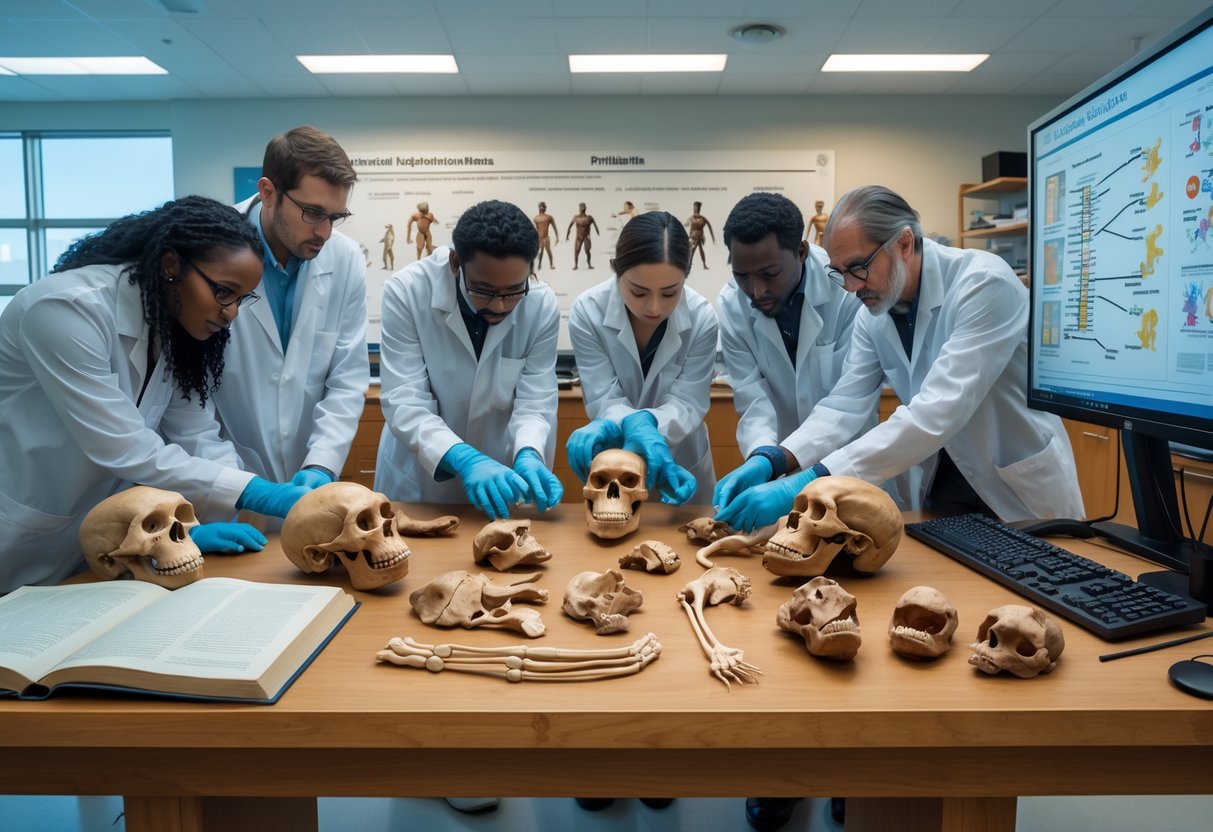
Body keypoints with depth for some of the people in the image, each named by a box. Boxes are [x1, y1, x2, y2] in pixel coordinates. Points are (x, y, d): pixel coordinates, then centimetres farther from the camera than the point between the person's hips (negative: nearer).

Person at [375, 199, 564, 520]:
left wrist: (527, 456, -33)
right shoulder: (407, 291, -18)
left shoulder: (542, 305, -14)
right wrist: (464, 459, -37)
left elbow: (534, 403, -13)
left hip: (500, 478, 2)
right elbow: (404, 402, -22)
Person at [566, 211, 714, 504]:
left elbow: (687, 403, -21)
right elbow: (603, 400, -22)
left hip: (683, 462, 1)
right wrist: (633, 426, -45)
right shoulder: (587, 311, -24)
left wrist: (644, 423, -43)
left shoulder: (701, 317, -22)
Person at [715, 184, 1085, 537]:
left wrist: (810, 483, -41)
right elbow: (844, 404, -7)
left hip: (1023, 491, -5)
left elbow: (935, 415, -35)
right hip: (942, 483, 5)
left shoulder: (984, 284, -25)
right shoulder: (874, 314, -4)